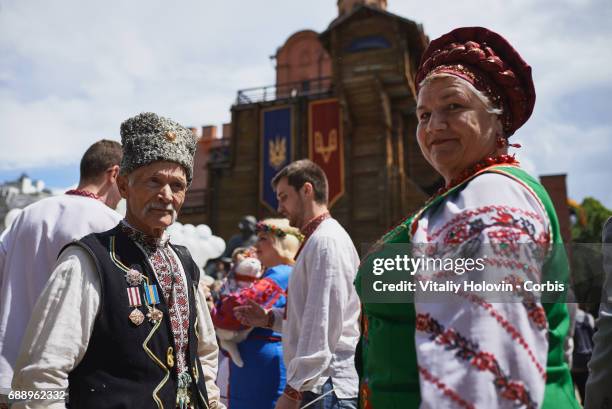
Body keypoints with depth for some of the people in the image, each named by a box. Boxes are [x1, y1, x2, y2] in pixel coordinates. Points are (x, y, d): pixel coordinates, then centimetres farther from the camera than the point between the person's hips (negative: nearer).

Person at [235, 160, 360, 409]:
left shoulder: (326, 240, -14)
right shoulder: (315, 240, 17)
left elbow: (325, 323, -20)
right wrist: (270, 318, 11)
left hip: (326, 389, -9)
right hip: (317, 386, 9)